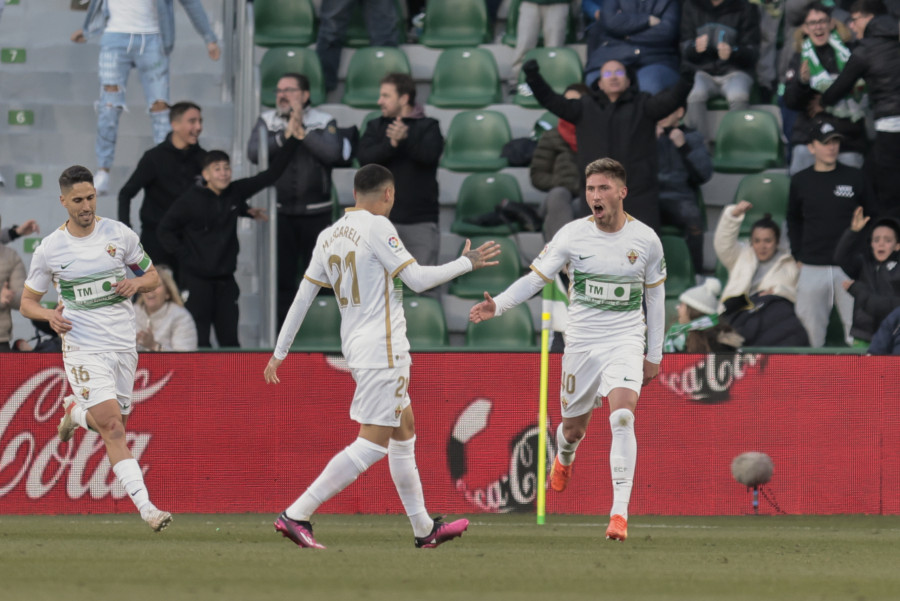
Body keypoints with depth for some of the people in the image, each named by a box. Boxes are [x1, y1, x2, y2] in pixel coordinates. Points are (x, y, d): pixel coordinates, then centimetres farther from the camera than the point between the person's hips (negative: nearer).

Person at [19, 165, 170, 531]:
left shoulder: (120, 235, 2)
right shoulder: (50, 249, -1)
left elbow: (153, 276, 14)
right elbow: (27, 302, 8)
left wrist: (137, 283, -9)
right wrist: (51, 315, -13)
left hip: (124, 346, 3)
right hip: (83, 348, -3)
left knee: (113, 428, 10)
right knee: (112, 426, -17)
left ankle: (75, 412, 43)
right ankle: (146, 507, -22)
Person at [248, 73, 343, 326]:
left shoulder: (324, 122, 1)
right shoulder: (267, 122, 6)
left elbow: (332, 153, -17)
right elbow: (254, 153, -9)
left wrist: (302, 132, -17)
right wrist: (285, 135, -17)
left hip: (316, 211, -1)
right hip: (280, 211, 2)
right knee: (282, 276, 4)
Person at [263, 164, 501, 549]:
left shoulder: (329, 236, 12)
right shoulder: (376, 227, -11)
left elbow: (302, 298, 13)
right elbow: (417, 279, -12)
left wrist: (280, 353, 18)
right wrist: (466, 262, 0)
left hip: (355, 347, 9)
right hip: (382, 349, -9)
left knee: (405, 433, 18)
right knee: (372, 444, -10)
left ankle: (424, 528, 23)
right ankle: (296, 515, -18)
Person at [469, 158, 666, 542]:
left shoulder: (645, 240, -2)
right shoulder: (572, 235, -4)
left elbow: (655, 297, 10)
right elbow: (536, 277, -1)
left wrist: (654, 355, 11)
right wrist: (498, 306, -17)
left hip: (625, 342, -1)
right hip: (581, 344, 1)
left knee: (622, 417, -23)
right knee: (574, 428, 11)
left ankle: (620, 513, -24)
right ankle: (564, 458, 52)